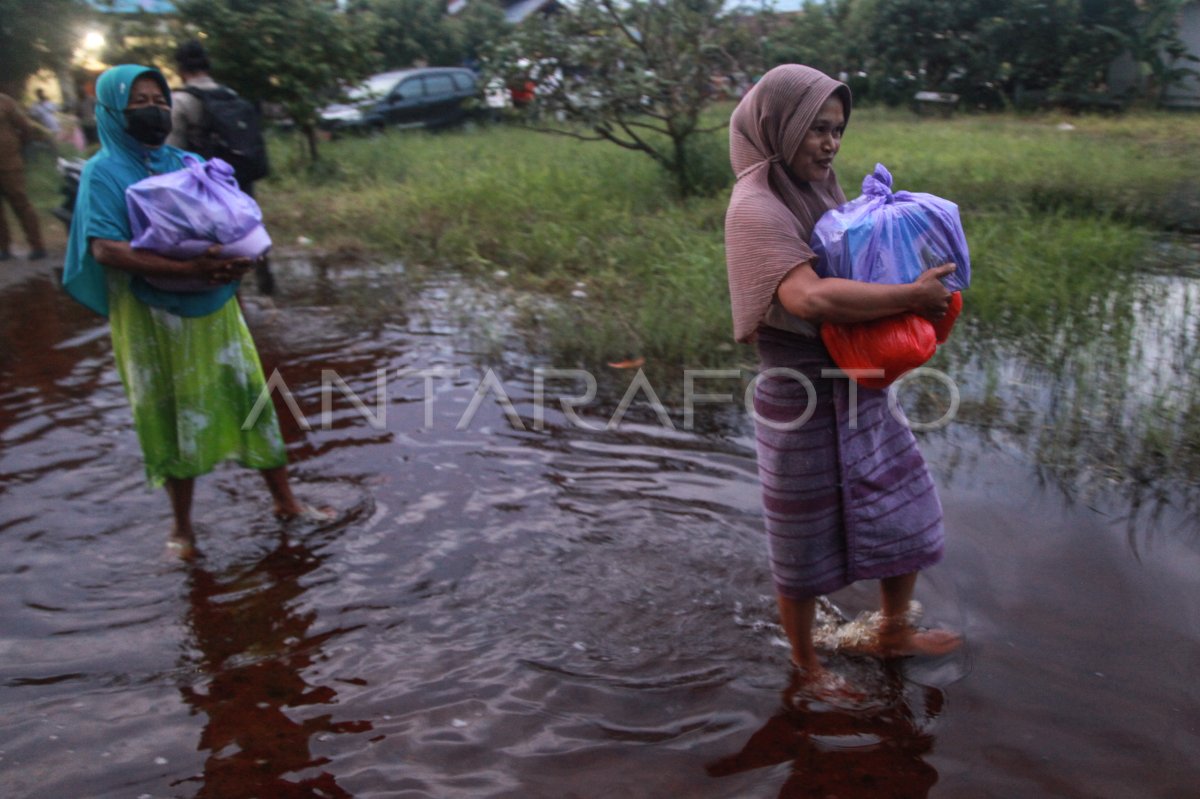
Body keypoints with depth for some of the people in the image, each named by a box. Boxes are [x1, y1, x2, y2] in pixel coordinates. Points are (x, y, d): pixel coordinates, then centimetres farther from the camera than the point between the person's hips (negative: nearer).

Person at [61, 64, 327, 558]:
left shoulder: (188, 163, 9)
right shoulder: (104, 172, -5)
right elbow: (104, 248, -19)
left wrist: (241, 257, -14)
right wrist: (188, 269, -28)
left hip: (214, 307, 4)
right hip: (153, 318, -4)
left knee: (249, 397, 7)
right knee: (171, 417, 4)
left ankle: (284, 501, 20)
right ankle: (182, 527, 20)